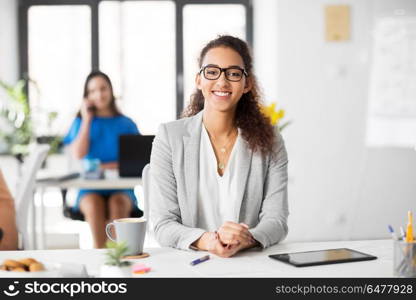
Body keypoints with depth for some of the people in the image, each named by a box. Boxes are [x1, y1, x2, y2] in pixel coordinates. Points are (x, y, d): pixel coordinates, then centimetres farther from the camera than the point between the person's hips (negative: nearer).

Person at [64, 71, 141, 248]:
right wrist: (87, 120, -2)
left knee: (117, 202, -35)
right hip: (91, 188, 0)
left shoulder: (126, 124, 10)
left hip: (120, 188, 0)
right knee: (93, 204, -35)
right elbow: (78, 154, -4)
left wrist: (106, 166, -12)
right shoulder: (81, 122, 12)